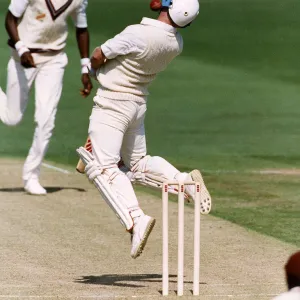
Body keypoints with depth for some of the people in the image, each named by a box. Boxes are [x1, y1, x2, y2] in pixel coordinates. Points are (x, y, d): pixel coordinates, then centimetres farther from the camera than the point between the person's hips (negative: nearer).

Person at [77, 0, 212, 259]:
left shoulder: (138, 34, -25)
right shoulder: (176, 43, -2)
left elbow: (98, 56, -14)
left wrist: (95, 71, 7)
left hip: (112, 104, -8)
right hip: (139, 104, 8)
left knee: (103, 167, -11)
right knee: (138, 165, 24)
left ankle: (135, 219, -27)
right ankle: (186, 181, 5)